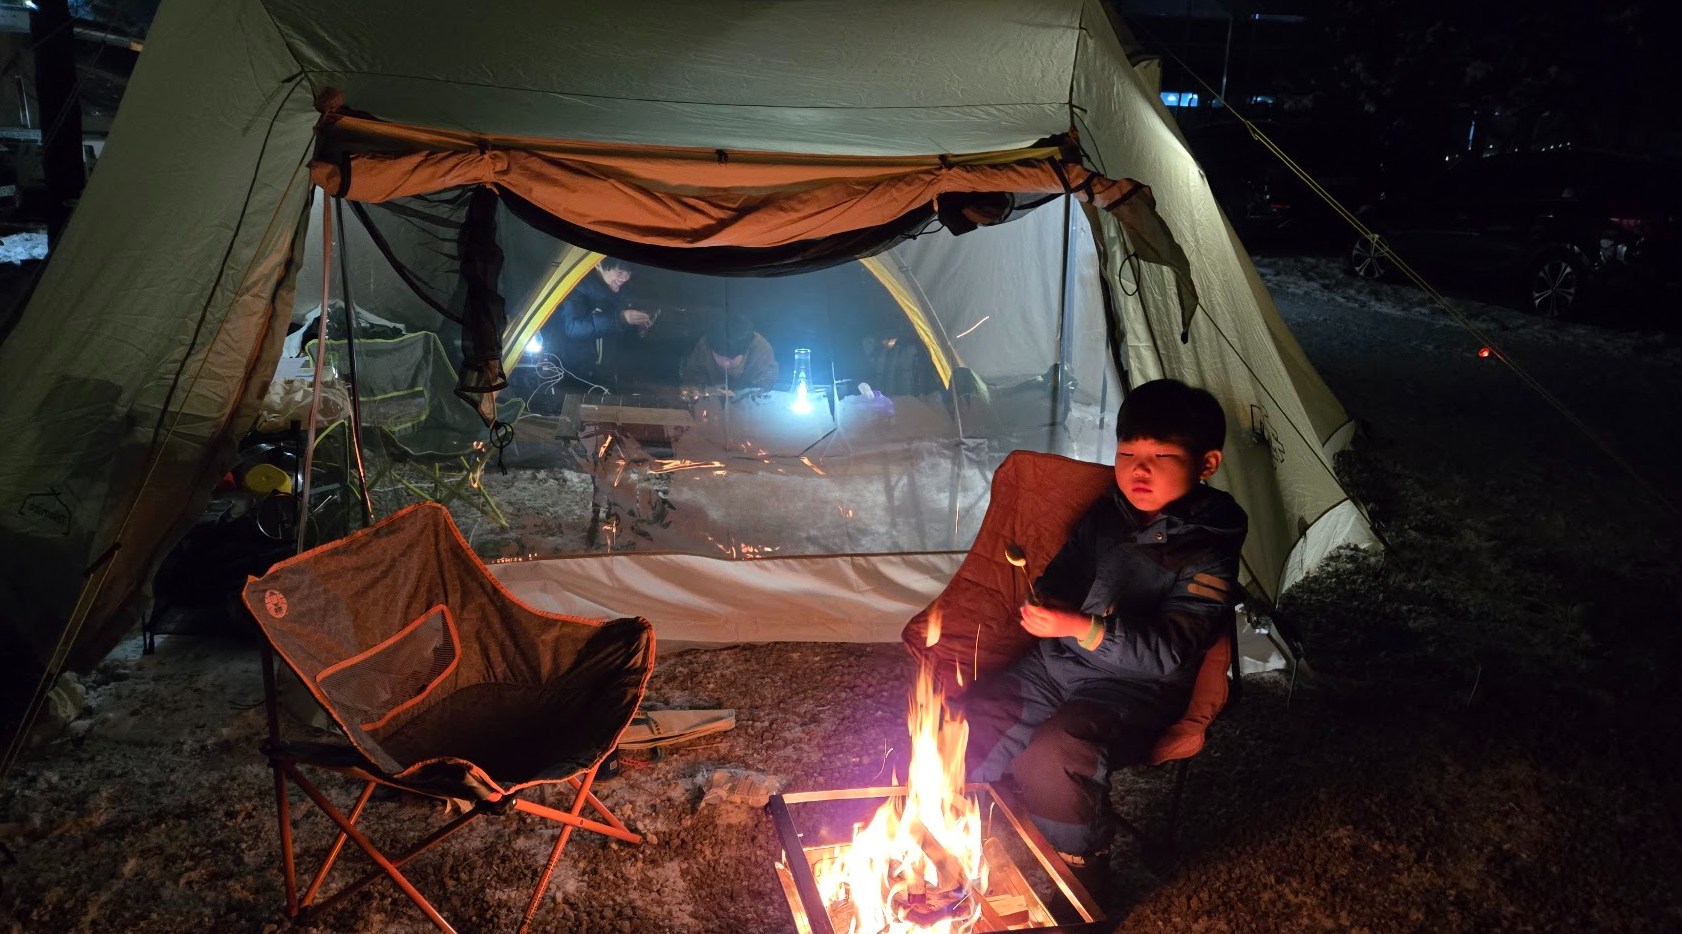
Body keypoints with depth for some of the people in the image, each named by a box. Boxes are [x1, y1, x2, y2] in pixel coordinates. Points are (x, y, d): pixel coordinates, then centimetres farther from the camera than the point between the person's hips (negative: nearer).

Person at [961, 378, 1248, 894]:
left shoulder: (1208, 555, -13)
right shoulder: (1105, 517, 6)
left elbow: (1168, 651, -23)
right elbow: (1061, 578, 21)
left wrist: (1081, 628, -35)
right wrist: (1046, 604, -4)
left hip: (1134, 689, -6)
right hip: (1057, 663, 7)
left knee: (1054, 756, -31)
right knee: (968, 726, -6)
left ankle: (1082, 872, -4)